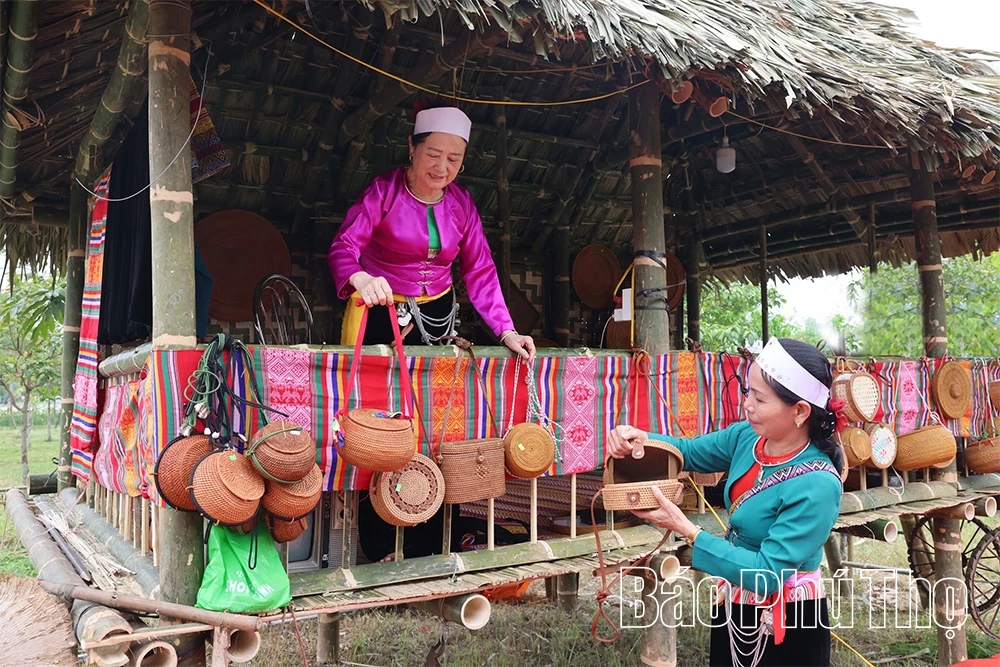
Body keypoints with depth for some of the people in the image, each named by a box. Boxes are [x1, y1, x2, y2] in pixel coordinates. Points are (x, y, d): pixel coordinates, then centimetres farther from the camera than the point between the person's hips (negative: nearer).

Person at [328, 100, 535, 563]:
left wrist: (506, 332, -8)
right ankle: (378, 552, 8)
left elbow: (480, 271, 2)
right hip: (381, 316, -3)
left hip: (437, 316, 4)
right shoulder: (384, 191, -10)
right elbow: (343, 247, -23)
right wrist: (360, 278, -47)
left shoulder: (461, 202, 3)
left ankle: (425, 552, 14)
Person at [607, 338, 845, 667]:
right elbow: (690, 452, 7)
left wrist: (686, 530, -30)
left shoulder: (817, 486, -28)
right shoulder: (748, 436, -9)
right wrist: (642, 439, -13)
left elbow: (767, 573, -28)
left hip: (787, 627, -6)